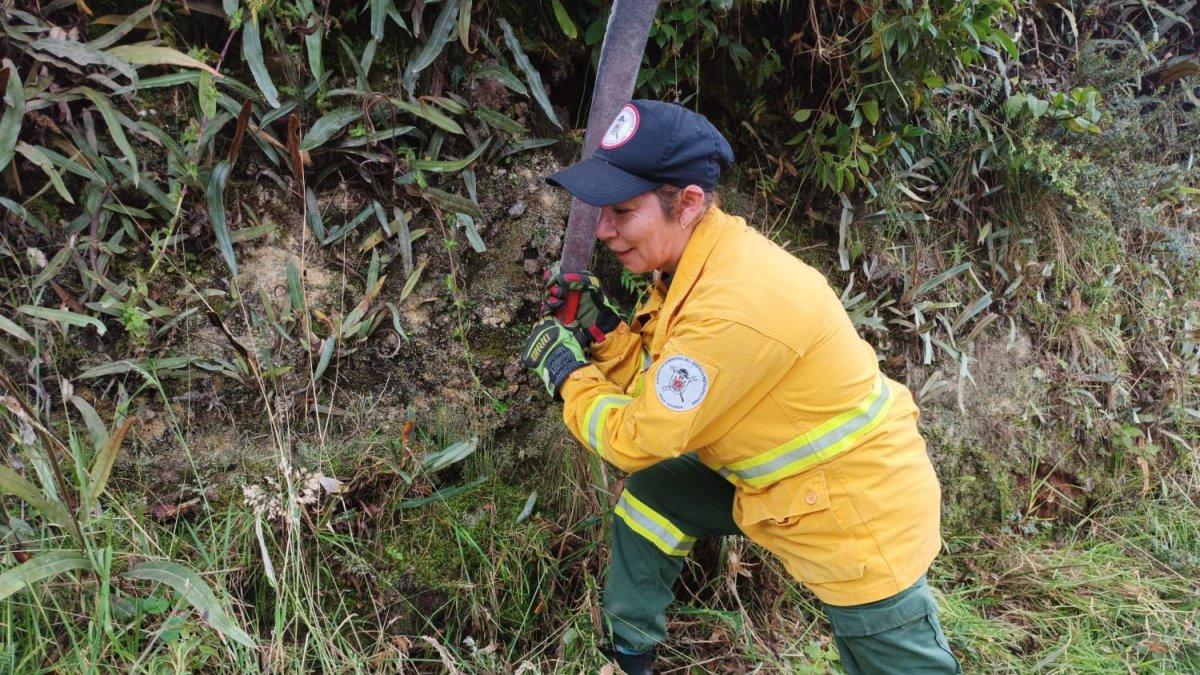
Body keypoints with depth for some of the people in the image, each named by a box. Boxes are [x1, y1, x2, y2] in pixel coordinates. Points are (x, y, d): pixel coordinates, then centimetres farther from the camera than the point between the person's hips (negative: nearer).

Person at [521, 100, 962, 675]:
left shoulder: (735, 308, -33)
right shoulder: (694, 260, -5)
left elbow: (641, 438, -23)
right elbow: (655, 378, 5)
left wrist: (567, 374, -10)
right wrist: (600, 330, -9)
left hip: (863, 514, -9)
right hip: (776, 480, 9)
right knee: (650, 494, 12)